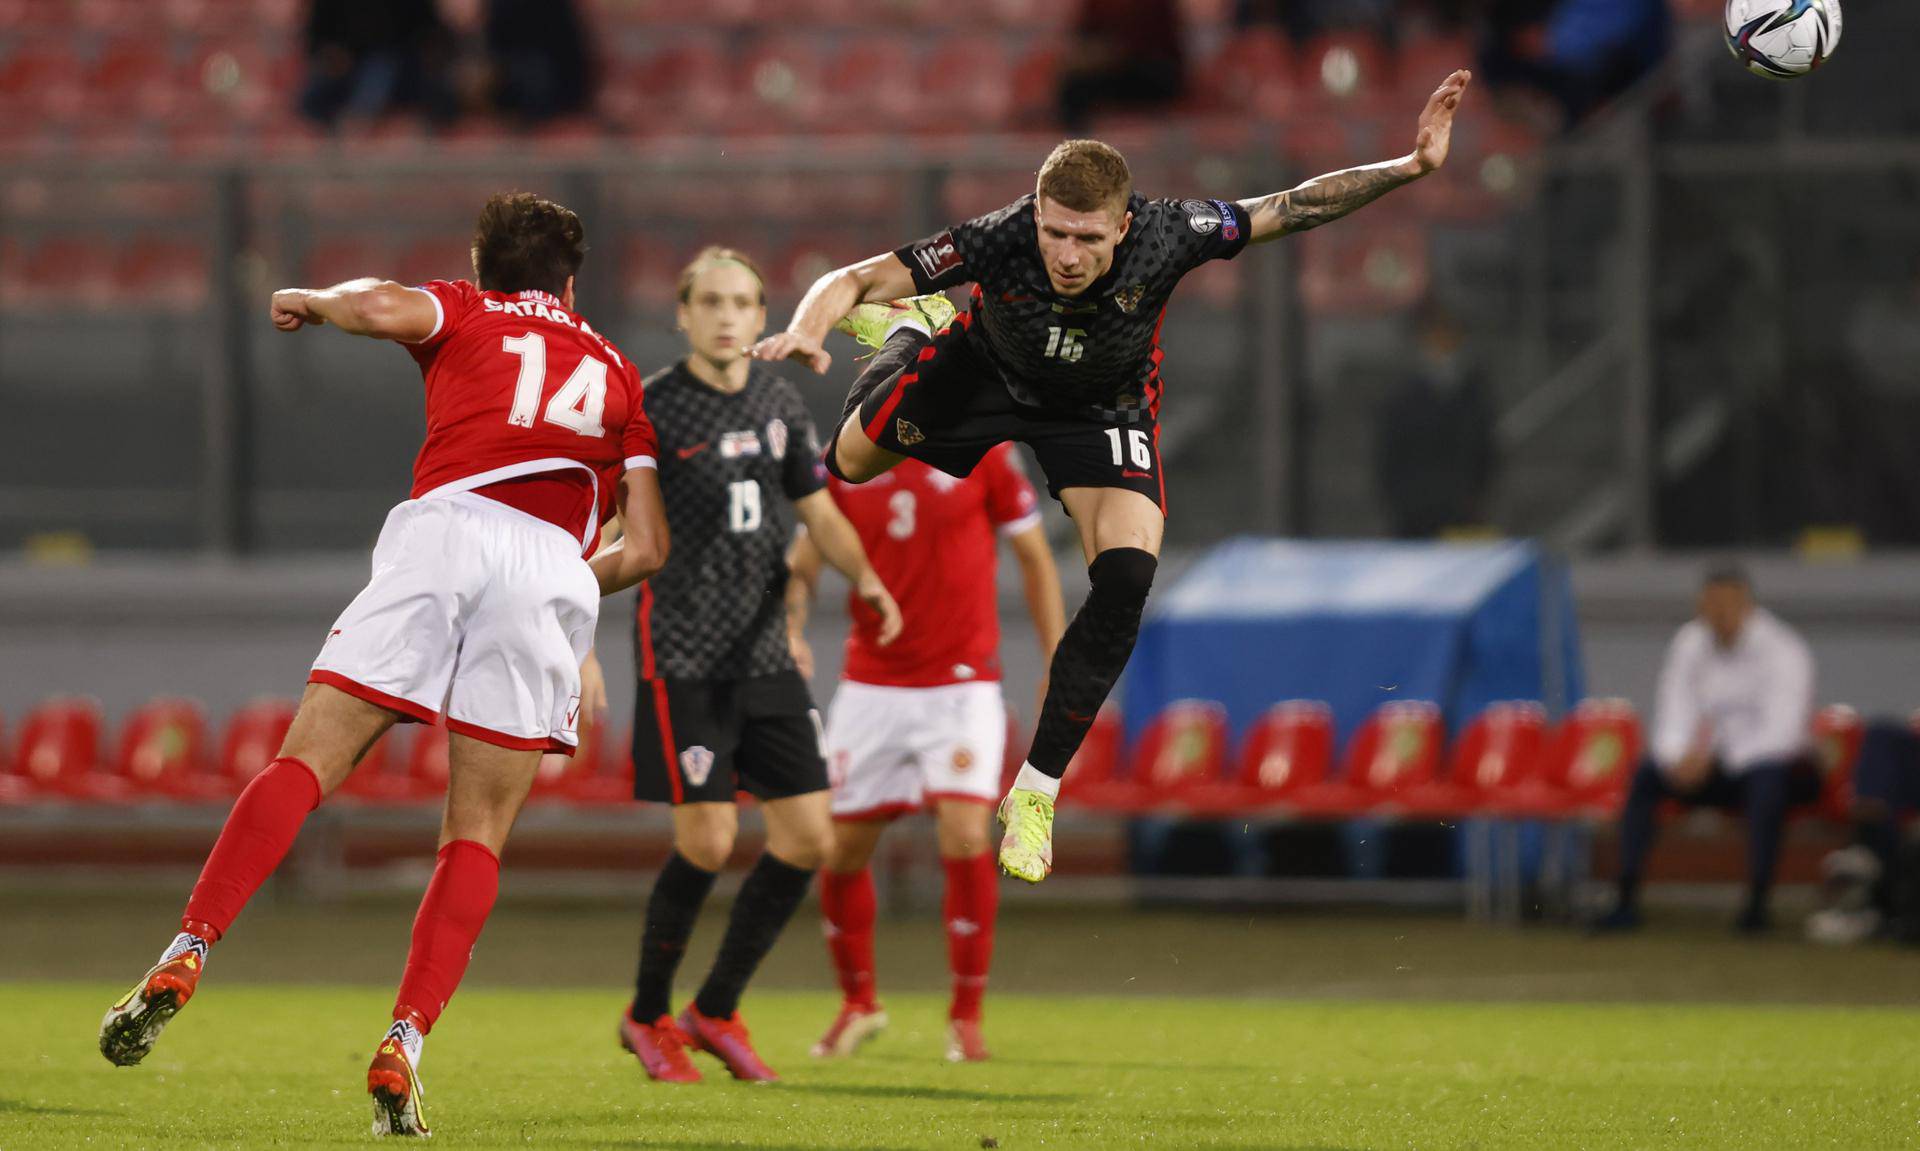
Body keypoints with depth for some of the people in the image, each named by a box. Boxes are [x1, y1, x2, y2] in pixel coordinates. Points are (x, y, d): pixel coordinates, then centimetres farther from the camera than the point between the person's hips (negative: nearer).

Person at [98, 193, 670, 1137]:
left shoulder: (467, 315, 24)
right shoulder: (615, 374, 30)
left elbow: (384, 307, -1)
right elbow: (646, 548, 21)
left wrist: (309, 302, 21)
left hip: (442, 532, -1)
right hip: (552, 568, 1)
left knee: (306, 765, -3)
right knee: (477, 837, 2)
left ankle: (187, 954, -19)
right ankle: (404, 1047, -13)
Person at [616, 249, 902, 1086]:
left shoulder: (779, 403, 9)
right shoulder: (651, 409, -7)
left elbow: (819, 516, 16)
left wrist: (865, 576, -3)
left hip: (764, 657, 6)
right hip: (683, 660, -6)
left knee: (808, 840, 0)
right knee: (707, 843, -12)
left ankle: (715, 1012, 17)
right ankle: (646, 1017, 10)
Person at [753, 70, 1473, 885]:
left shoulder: (1164, 238, -37)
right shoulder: (1001, 239, -39)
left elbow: (1291, 208, -27)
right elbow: (855, 279, -38)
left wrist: (1409, 168, -37)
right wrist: (808, 327, -60)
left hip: (1103, 405, 0)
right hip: (987, 371, 0)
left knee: (1127, 580, -18)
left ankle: (1036, 792, -4)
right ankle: (903, 337, 42)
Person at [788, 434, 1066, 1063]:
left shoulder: (983, 451, -4)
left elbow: (1034, 557, 4)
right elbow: (804, 564, 4)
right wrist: (789, 628, -17)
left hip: (962, 685, -3)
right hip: (871, 683, 3)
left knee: (966, 837, -18)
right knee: (841, 850, 3)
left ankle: (966, 1013, -1)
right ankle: (858, 1003, 26)